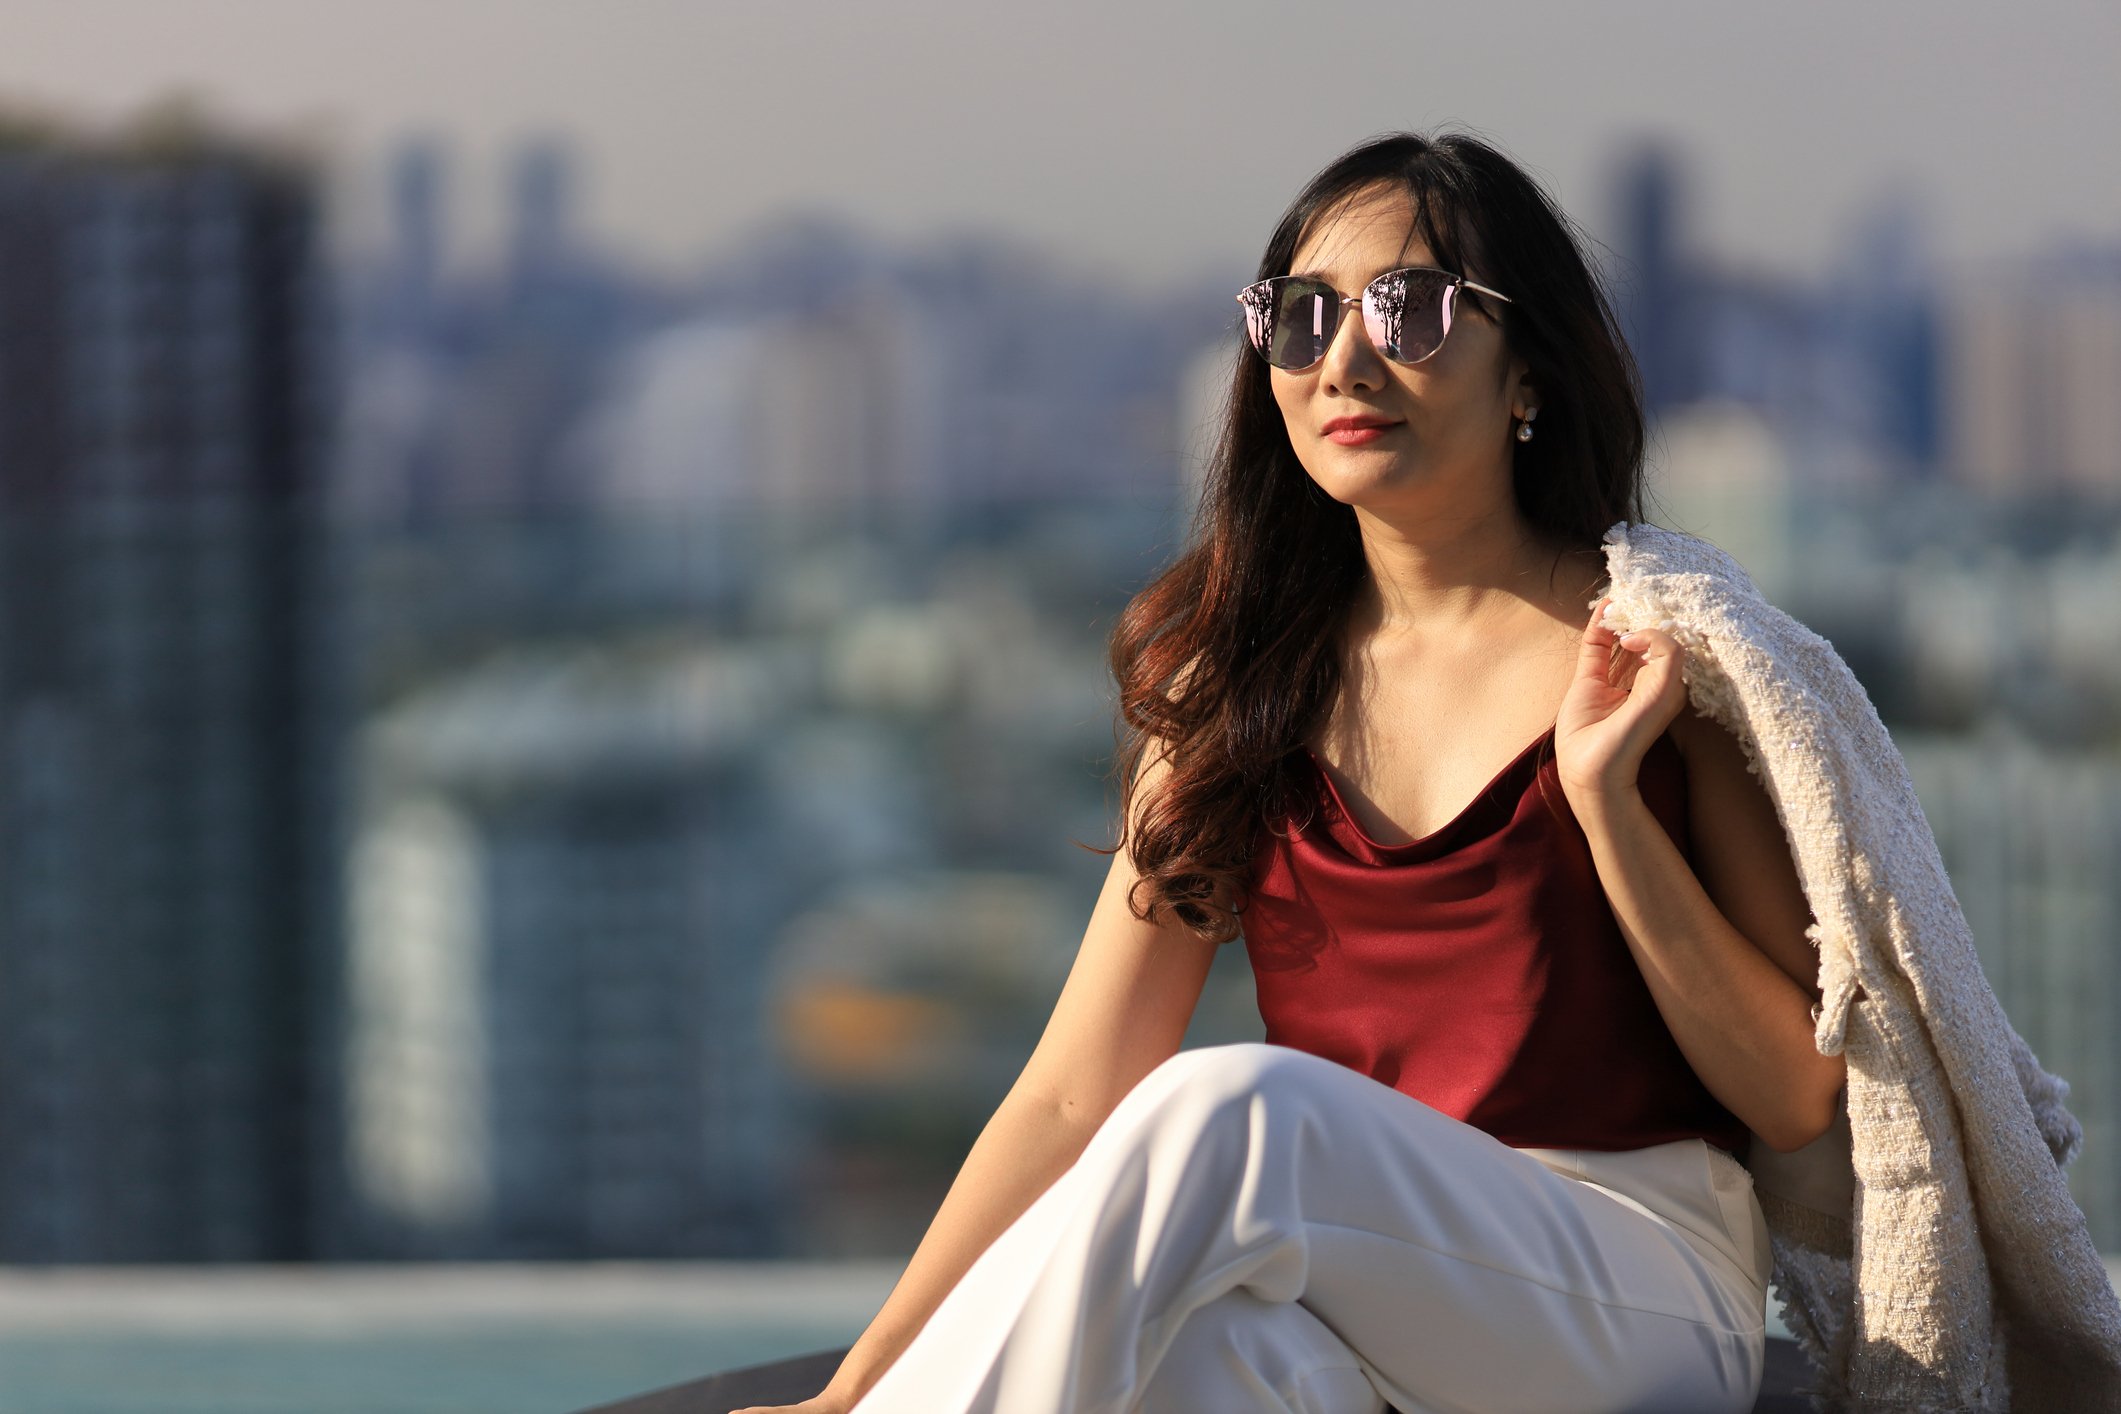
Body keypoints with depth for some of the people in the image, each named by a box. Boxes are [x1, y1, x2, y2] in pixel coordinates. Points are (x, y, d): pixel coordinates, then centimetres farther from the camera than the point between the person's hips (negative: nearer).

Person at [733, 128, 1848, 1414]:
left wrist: (1609, 802, -11)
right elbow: (1074, 1093, 8)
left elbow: (1802, 1099, 0)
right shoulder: (1234, 676, 12)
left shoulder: (1661, 652, 1)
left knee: (1225, 1113, -33)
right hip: (1346, 1294, 2)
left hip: (1640, 1290, -2)